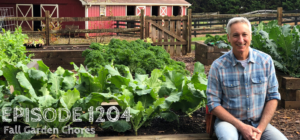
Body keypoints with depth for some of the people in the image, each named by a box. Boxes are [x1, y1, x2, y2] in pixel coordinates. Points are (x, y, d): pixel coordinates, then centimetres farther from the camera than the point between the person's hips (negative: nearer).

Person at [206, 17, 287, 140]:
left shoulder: (265, 61, 1)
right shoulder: (218, 66, -6)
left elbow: (273, 97, 3)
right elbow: (213, 103, -6)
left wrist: (260, 129, -8)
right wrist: (241, 127, -14)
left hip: (259, 123, 3)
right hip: (229, 121, -3)